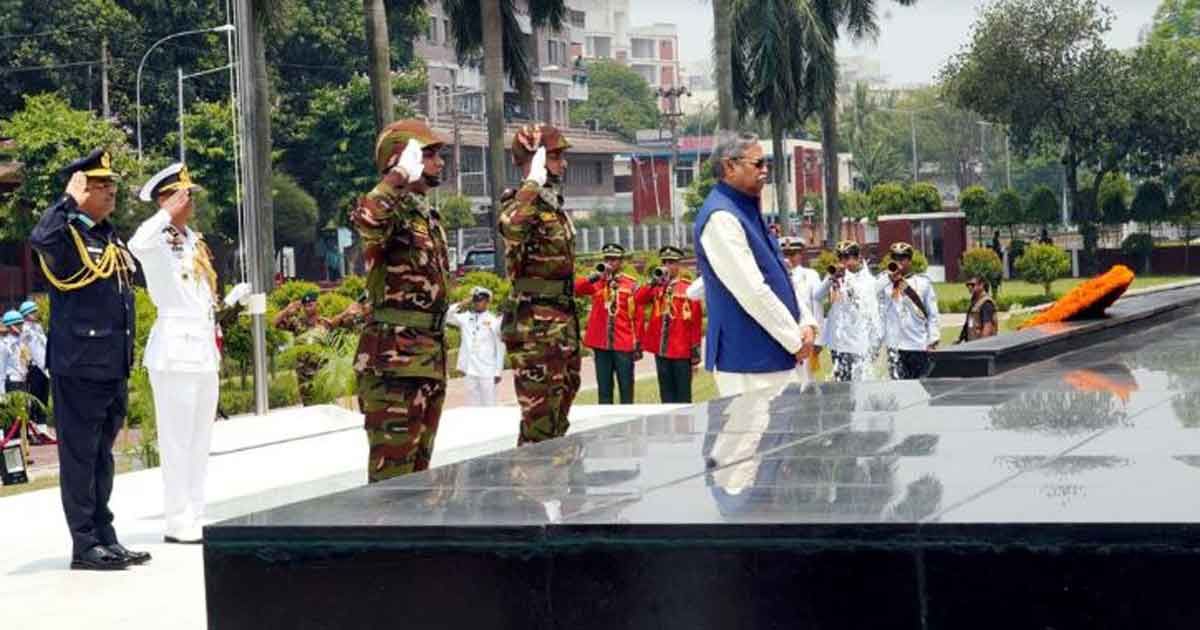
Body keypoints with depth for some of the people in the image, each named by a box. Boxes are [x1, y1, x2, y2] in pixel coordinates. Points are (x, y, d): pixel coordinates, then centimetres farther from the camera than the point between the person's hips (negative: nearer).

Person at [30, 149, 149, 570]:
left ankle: (105, 539, 21)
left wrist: (127, 362, 23)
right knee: (80, 456, -1)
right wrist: (69, 200, -22)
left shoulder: (111, 238, 15)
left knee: (102, 455, 15)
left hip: (115, 367, 8)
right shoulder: (67, 235, -11)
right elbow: (41, 239, -36)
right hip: (79, 365, -8)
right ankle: (85, 546, 4)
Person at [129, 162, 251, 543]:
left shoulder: (194, 241, 16)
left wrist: (232, 300, 12)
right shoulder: (158, 242, -8)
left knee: (200, 439, 12)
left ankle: (194, 517, 20)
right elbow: (136, 245, -34)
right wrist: (168, 214, -23)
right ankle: (177, 523, 0)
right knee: (178, 439, -5)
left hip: (204, 350, 8)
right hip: (175, 350, -8)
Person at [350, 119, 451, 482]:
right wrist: (397, 176, -27)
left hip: (430, 356, 9)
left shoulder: (429, 217, 18)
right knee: (392, 467, -8)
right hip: (393, 357, -9)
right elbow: (364, 220, -38)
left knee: (418, 466, 14)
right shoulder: (392, 210, -11)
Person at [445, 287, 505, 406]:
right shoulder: (465, 318, 8)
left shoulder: (494, 321, -1)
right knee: (472, 405, 8)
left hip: (487, 371, -3)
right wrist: (457, 307, -8)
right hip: (470, 370, 3)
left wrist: (498, 371, -3)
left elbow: (500, 347, 0)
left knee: (489, 405, -1)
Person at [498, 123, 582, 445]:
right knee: (540, 422, -7)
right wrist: (534, 181, -30)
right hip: (535, 326, -9)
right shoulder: (522, 204, -13)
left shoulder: (556, 206, 16)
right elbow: (511, 226, -40)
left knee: (558, 420, 16)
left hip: (563, 323, 9)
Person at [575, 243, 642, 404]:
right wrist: (593, 277, -21)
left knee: (626, 388, 2)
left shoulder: (631, 283, 2)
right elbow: (575, 289, -9)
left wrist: (638, 344, 0)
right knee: (604, 388, 6)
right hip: (601, 344, 2)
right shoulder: (596, 282, 7)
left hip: (624, 344, -2)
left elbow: (638, 315, 3)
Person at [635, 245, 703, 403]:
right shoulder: (657, 286, 9)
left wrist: (696, 351, -5)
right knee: (666, 392, 9)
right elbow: (639, 300, -5)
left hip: (682, 349, -4)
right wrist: (654, 282, -14)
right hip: (660, 348, 4)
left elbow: (696, 322, -3)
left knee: (683, 394, 3)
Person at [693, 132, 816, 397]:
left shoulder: (748, 211, 16)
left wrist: (806, 323, 4)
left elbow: (780, 275, 19)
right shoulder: (720, 217, -16)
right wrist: (796, 340, -13)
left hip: (773, 356, 10)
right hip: (747, 361, -10)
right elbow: (752, 292, -21)